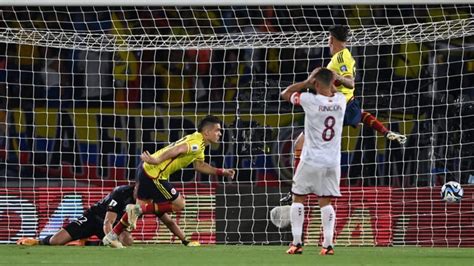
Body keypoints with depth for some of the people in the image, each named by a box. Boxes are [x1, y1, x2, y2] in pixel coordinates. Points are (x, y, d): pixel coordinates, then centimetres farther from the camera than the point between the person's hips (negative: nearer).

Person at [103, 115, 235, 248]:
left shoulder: (199, 144, 18)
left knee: (142, 205, 21)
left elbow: (199, 165, 30)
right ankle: (138, 209, -6)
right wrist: (157, 161, -41)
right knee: (179, 204, -2)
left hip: (146, 168, 10)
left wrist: (221, 172, 24)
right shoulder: (197, 142, -15)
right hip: (154, 173, -10)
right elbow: (176, 150, -31)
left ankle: (111, 237, 25)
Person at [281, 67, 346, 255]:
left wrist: (307, 82, 4)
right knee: (325, 201, 8)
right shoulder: (340, 100, 0)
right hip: (332, 162, 4)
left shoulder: (311, 100, -13)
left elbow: (285, 94, 4)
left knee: (298, 198, 9)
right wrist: (329, 80, 12)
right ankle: (328, 244, -3)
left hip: (311, 161, -4)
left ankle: (296, 243, 3)